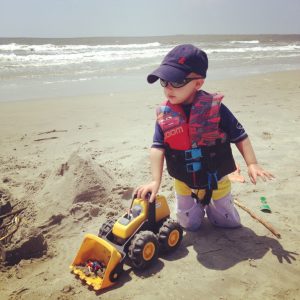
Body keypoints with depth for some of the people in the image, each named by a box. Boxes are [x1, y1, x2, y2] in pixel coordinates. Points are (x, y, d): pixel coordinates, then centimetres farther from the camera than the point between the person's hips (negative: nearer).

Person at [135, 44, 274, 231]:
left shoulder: (214, 107, -21)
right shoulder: (164, 115, -14)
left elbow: (239, 136, -12)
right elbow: (158, 147, -15)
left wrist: (252, 164, -19)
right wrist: (156, 181, -23)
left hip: (216, 180, -1)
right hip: (184, 183, 2)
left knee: (230, 222, 17)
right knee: (189, 225, 16)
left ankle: (210, 204, 45)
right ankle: (197, 204, 45)